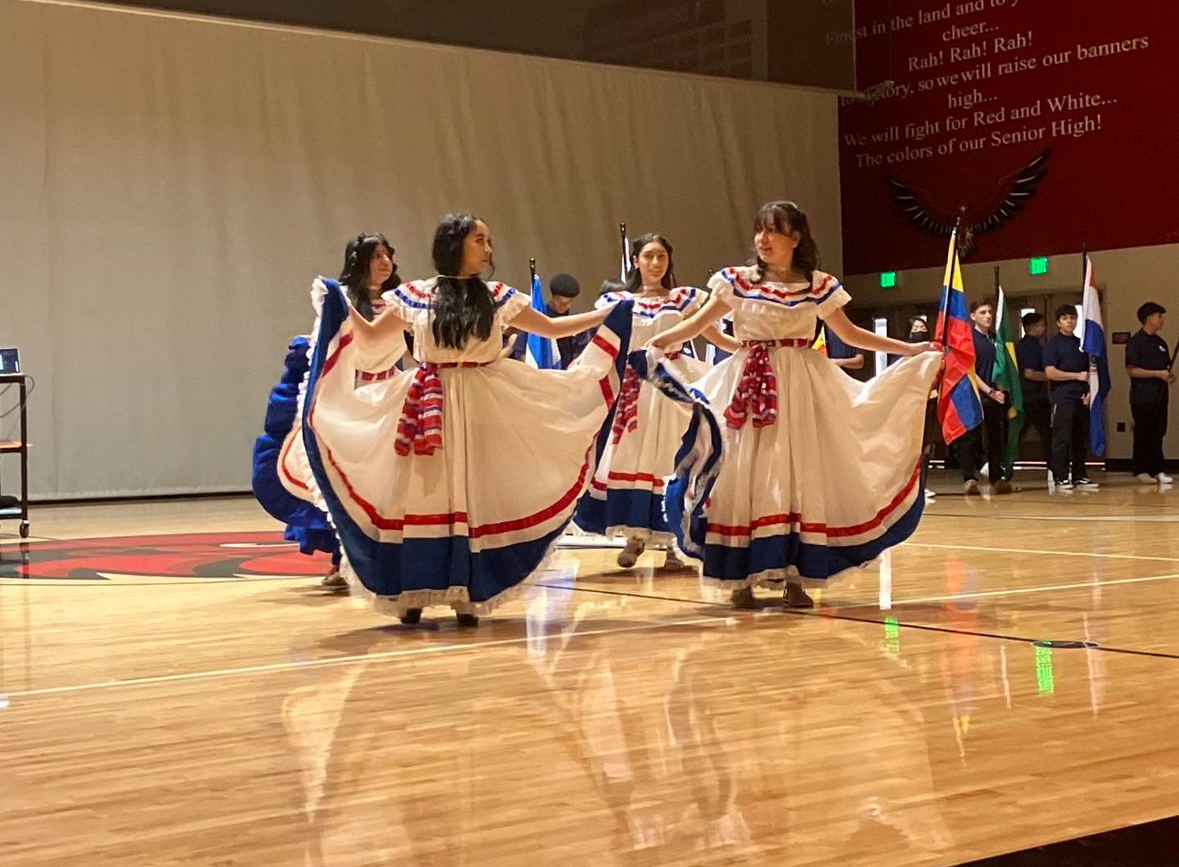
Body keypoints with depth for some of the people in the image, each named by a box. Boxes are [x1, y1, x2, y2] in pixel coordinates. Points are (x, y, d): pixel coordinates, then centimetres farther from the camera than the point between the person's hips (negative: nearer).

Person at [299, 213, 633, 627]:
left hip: (483, 407, 1)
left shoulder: (498, 297, 7)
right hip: (429, 403, -1)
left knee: (474, 494, 0)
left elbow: (552, 328, 13)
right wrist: (342, 307, -9)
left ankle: (468, 594, 7)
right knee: (422, 493, -1)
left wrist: (611, 313, 8)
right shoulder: (414, 296, 3)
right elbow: (370, 339, 8)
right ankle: (413, 593, 6)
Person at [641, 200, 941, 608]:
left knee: (798, 473, -2)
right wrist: (657, 343, -14)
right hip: (748, 385, -1)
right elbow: (698, 324, 2)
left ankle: (793, 576, 3)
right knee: (745, 474, -4)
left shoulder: (818, 286, 4)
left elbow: (851, 334, 13)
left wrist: (911, 349, 8)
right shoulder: (738, 281, 2)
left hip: (800, 387, 1)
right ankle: (742, 576, 1)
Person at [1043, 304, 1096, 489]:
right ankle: (1060, 478, -2)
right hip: (1062, 398, -6)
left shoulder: (1081, 343, 17)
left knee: (1081, 439, 6)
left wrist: (1089, 391, 5)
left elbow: (1089, 371, 21)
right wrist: (1077, 376, -11)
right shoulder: (1052, 343, -1)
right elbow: (1050, 372, -11)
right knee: (1062, 439, -6)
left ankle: (1079, 476, 13)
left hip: (1081, 398, 6)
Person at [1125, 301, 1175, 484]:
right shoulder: (1135, 342, -7)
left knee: (1158, 434, 5)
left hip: (1160, 396, 7)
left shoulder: (1161, 343, 16)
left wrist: (1169, 376, 1)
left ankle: (1156, 470, 7)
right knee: (1143, 435, -2)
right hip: (1142, 398, -7)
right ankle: (1140, 470, 4)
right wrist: (1158, 374, -17)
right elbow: (1131, 370, -14)